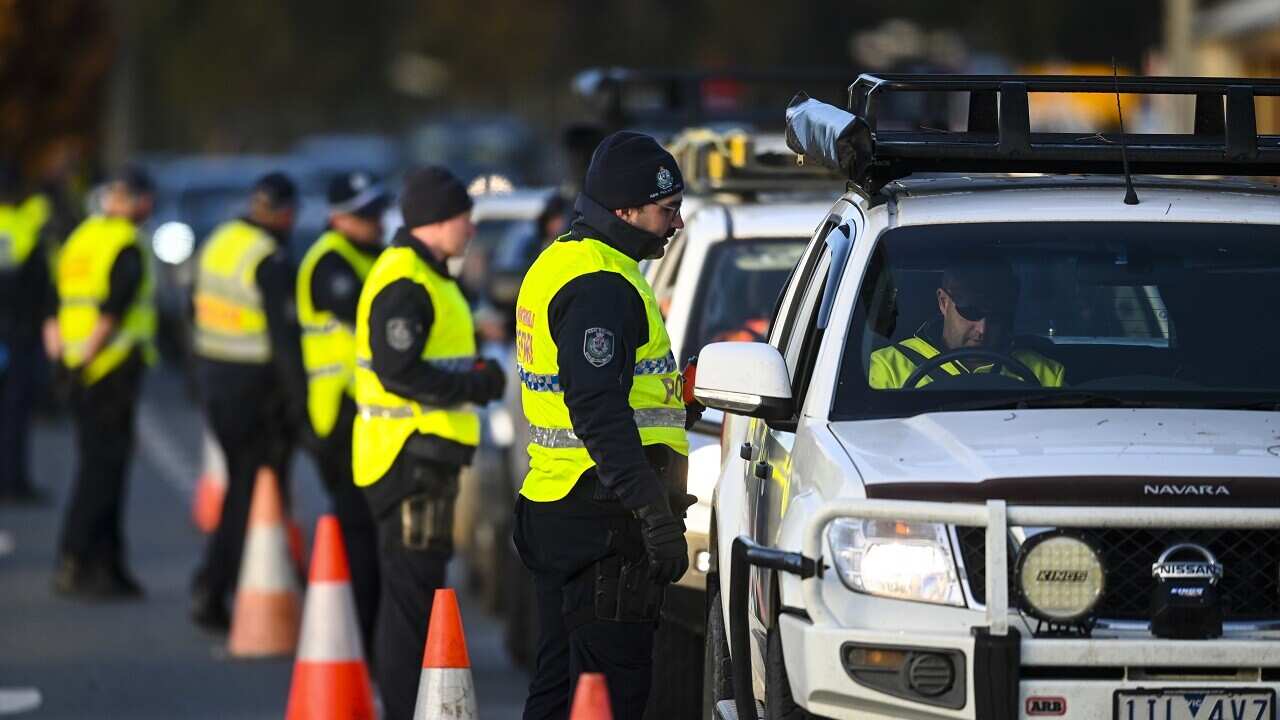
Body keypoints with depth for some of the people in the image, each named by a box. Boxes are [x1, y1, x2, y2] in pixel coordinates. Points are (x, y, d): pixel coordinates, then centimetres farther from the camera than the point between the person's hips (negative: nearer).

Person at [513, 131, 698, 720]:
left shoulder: (558, 265, 18)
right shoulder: (602, 285, -16)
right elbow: (598, 412, -24)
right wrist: (656, 515, -24)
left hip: (553, 511, 11)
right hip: (602, 519, -11)